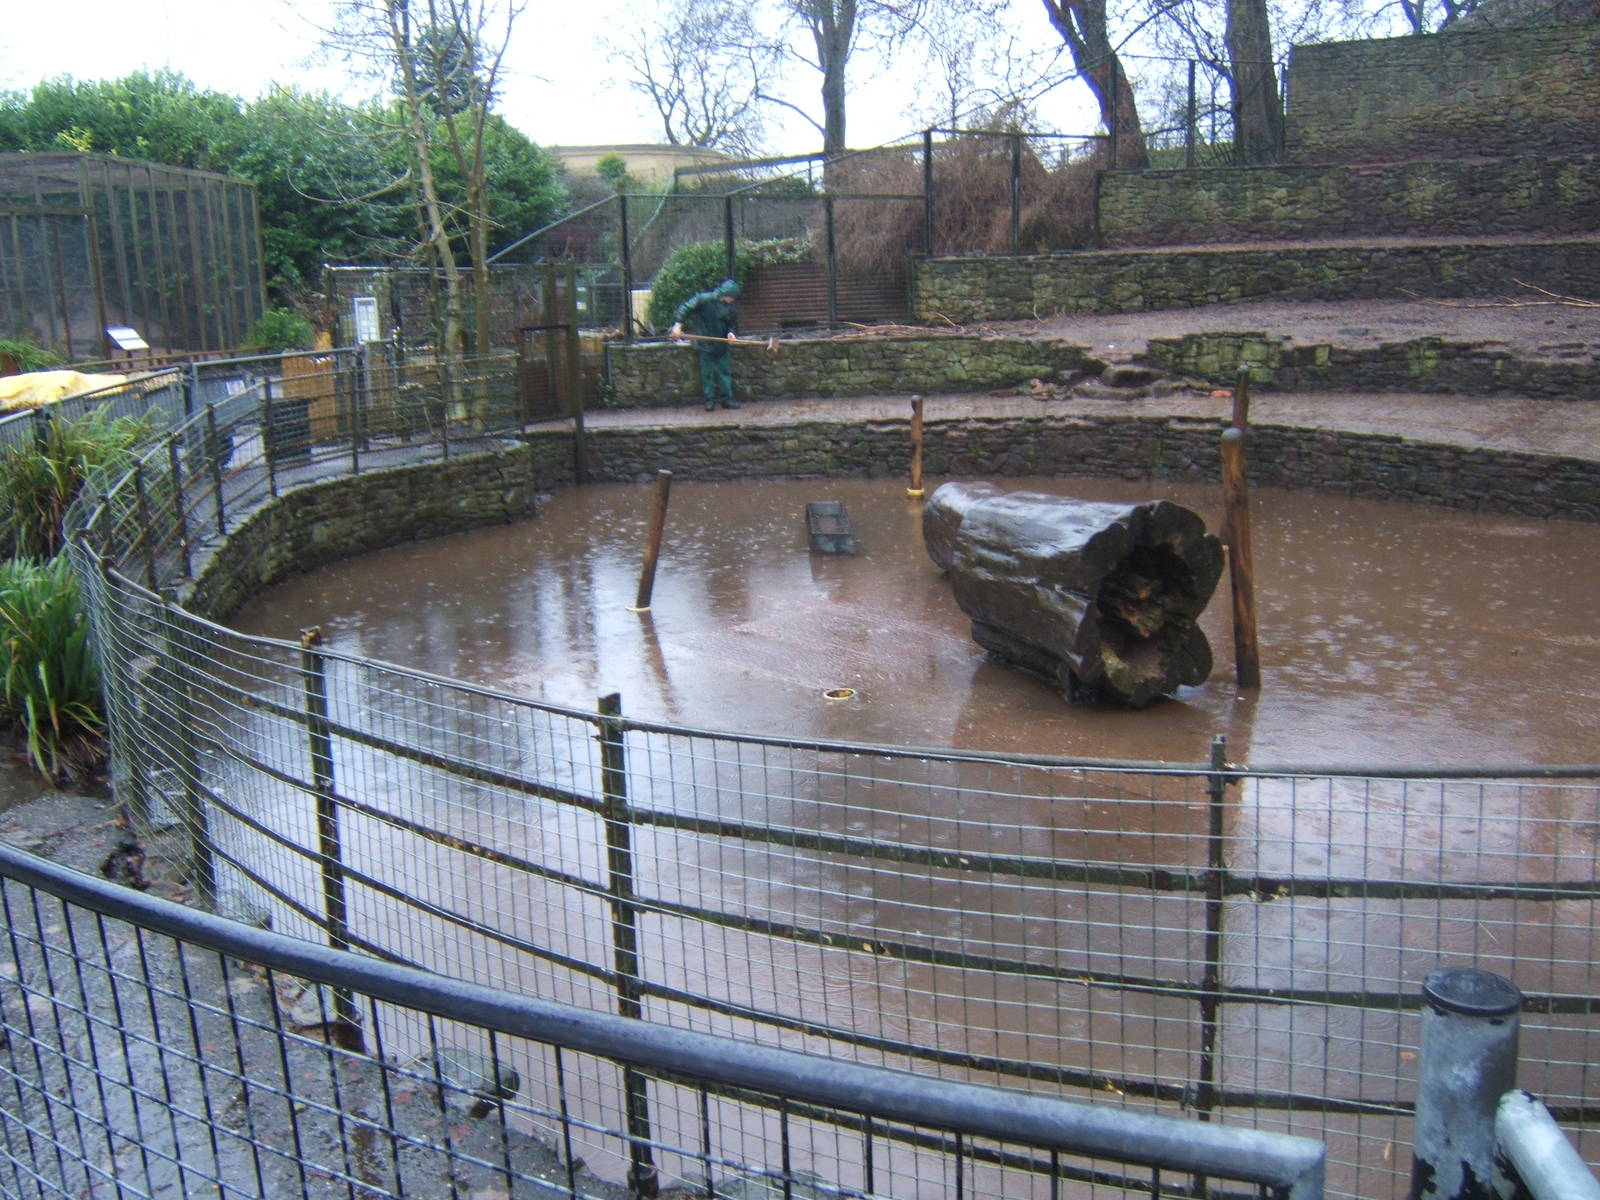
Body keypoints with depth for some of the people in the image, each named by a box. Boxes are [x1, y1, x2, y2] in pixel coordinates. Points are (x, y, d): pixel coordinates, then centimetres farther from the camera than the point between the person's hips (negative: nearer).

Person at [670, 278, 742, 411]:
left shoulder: (732, 306, 0)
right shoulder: (704, 299, -14)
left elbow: (733, 324, 10)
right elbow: (685, 308, -12)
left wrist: (731, 333, -13)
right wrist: (678, 325, -20)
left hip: (723, 345, 4)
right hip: (706, 345, -4)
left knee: (726, 372, 5)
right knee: (707, 373, 3)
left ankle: (727, 399, 12)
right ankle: (709, 400, 11)